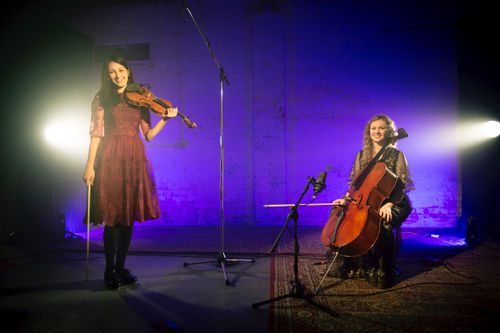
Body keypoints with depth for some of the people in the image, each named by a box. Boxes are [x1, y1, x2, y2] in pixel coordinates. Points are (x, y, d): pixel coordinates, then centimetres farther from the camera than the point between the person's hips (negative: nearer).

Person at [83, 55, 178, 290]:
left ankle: (121, 266, 19)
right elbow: (96, 133, -1)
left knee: (128, 215, 6)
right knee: (112, 217, -3)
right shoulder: (102, 98, 6)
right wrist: (90, 165, -9)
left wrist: (165, 118, -7)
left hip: (135, 159, 3)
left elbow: (149, 135, 7)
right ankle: (109, 270, 12)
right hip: (111, 158, -3)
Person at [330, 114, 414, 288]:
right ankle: (353, 267, -4)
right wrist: (346, 199, -5)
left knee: (381, 223, -36)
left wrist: (389, 204, -23)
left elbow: (402, 185, -6)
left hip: (393, 204, -4)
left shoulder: (397, 155, 1)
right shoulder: (361, 155, 12)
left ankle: (382, 273, -15)